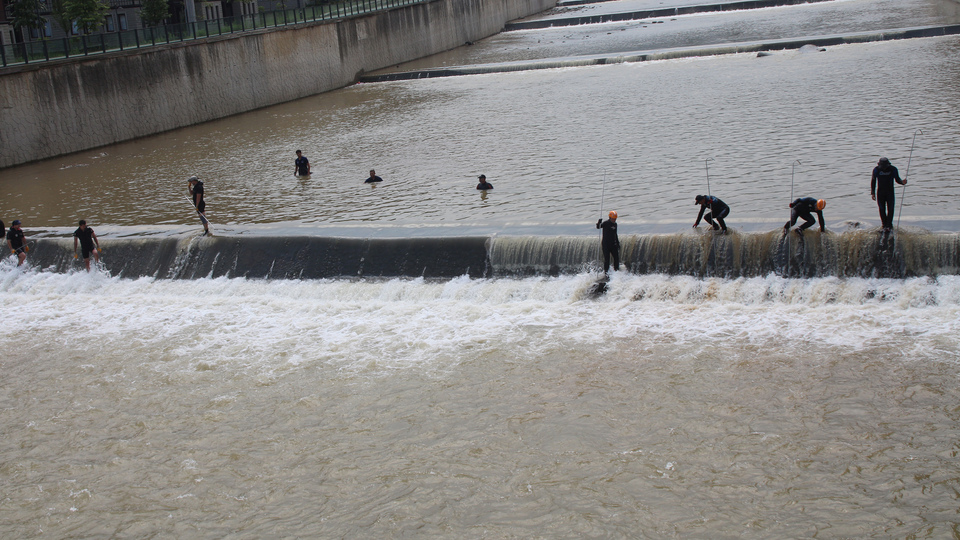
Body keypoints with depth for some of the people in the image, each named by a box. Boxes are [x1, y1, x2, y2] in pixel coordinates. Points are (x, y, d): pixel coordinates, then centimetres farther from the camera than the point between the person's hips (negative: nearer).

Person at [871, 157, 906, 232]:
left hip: (890, 192, -1)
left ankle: (889, 225, 3)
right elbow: (873, 181, 3)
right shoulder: (876, 169, -6)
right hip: (880, 192, 1)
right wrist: (872, 193, 0)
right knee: (882, 209, 1)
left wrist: (902, 182, -23)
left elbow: (897, 179, 1)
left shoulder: (893, 169, -8)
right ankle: (884, 225, 11)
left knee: (890, 209, -5)